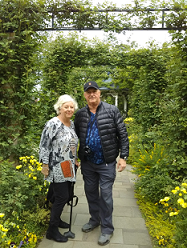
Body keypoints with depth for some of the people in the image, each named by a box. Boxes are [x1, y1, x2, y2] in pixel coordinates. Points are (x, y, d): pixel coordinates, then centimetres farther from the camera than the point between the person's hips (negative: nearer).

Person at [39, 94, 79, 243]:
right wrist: (45, 166, -14)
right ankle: (52, 231, 15)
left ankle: (56, 219, 38)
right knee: (62, 197, -3)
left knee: (67, 196, 15)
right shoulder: (53, 124, -16)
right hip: (57, 168, -8)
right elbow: (44, 146, -15)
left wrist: (75, 160, 19)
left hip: (68, 168, 8)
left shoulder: (72, 124, 9)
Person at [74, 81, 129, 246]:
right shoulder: (80, 114, 2)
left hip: (106, 162, -4)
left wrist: (123, 157, -11)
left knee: (105, 195, 5)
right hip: (87, 162, 4)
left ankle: (107, 228, 24)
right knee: (91, 193, 18)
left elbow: (122, 134, -7)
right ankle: (94, 220, 40)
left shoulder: (112, 111, -8)